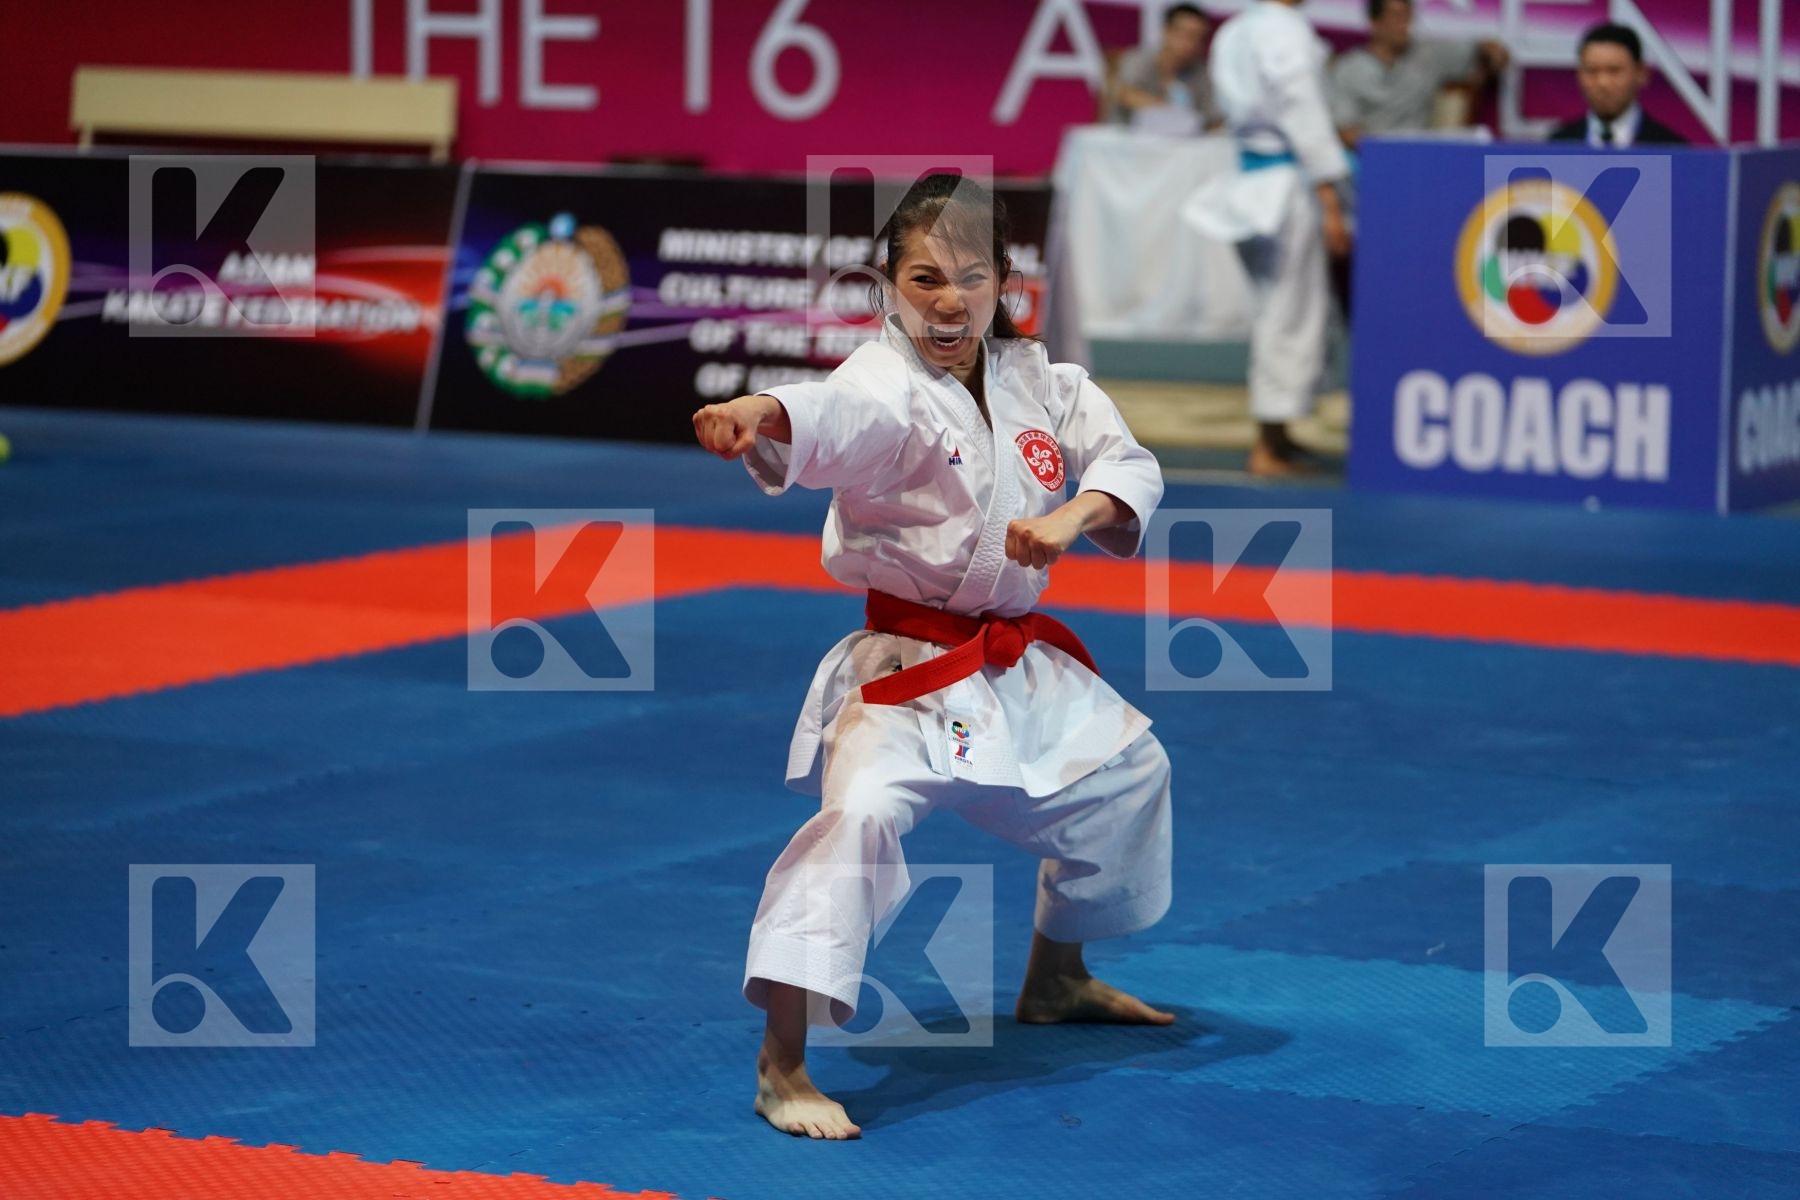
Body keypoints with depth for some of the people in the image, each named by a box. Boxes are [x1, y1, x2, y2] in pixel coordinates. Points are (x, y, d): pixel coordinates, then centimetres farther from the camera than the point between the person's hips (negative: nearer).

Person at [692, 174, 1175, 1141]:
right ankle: (781, 1067, -27)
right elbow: (830, 417, -42)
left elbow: (1128, 465, 2)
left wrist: (1075, 516, -21)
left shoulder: (1037, 380, 2)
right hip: (904, 669, -8)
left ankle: (1057, 979, 49)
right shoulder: (887, 386, -19)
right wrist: (758, 417, -66)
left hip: (1022, 667, 8)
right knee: (859, 812, -32)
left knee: (1127, 770, 25)